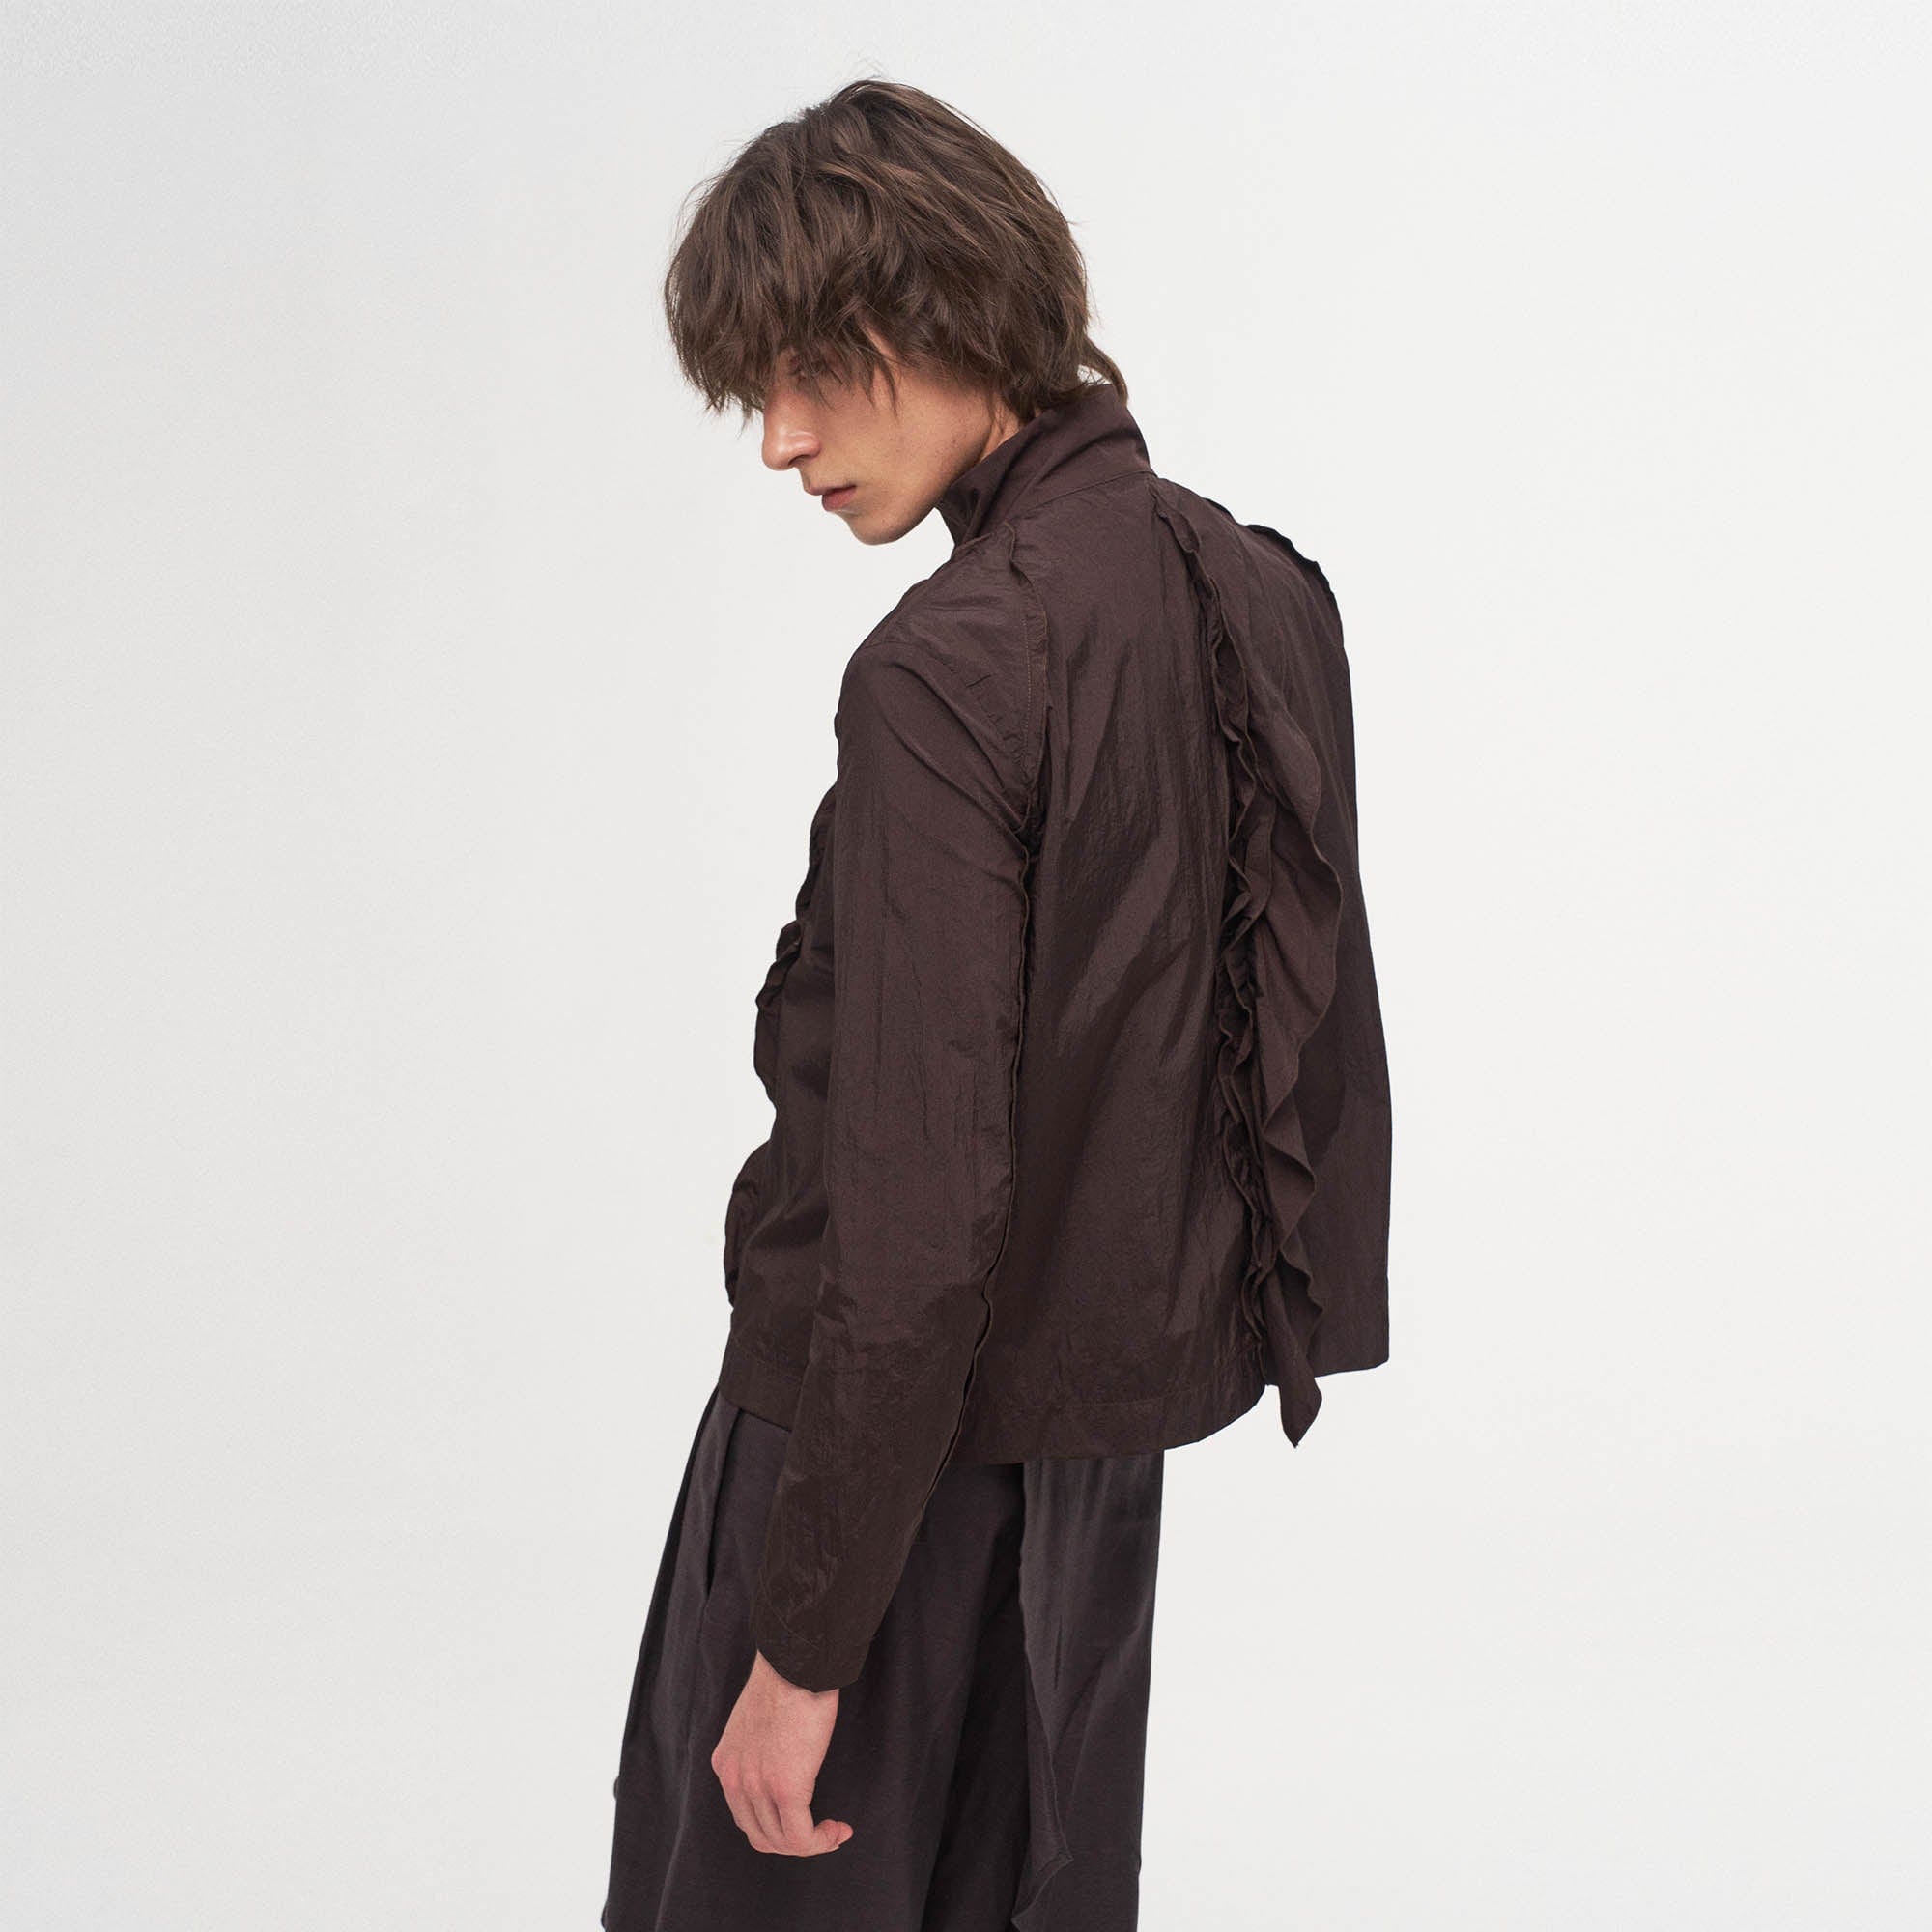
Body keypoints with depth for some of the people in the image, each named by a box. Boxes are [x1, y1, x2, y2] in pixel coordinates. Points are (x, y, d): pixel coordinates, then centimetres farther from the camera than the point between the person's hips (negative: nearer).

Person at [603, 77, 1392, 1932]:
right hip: (1114, 1408, 8)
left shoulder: (948, 669, -22)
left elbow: (914, 1209, -24)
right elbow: (1313, 1019, 11)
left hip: (913, 1431, -8)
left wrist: (805, 1640, -18)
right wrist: (1294, 1315, 22)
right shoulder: (1256, 592, 3)